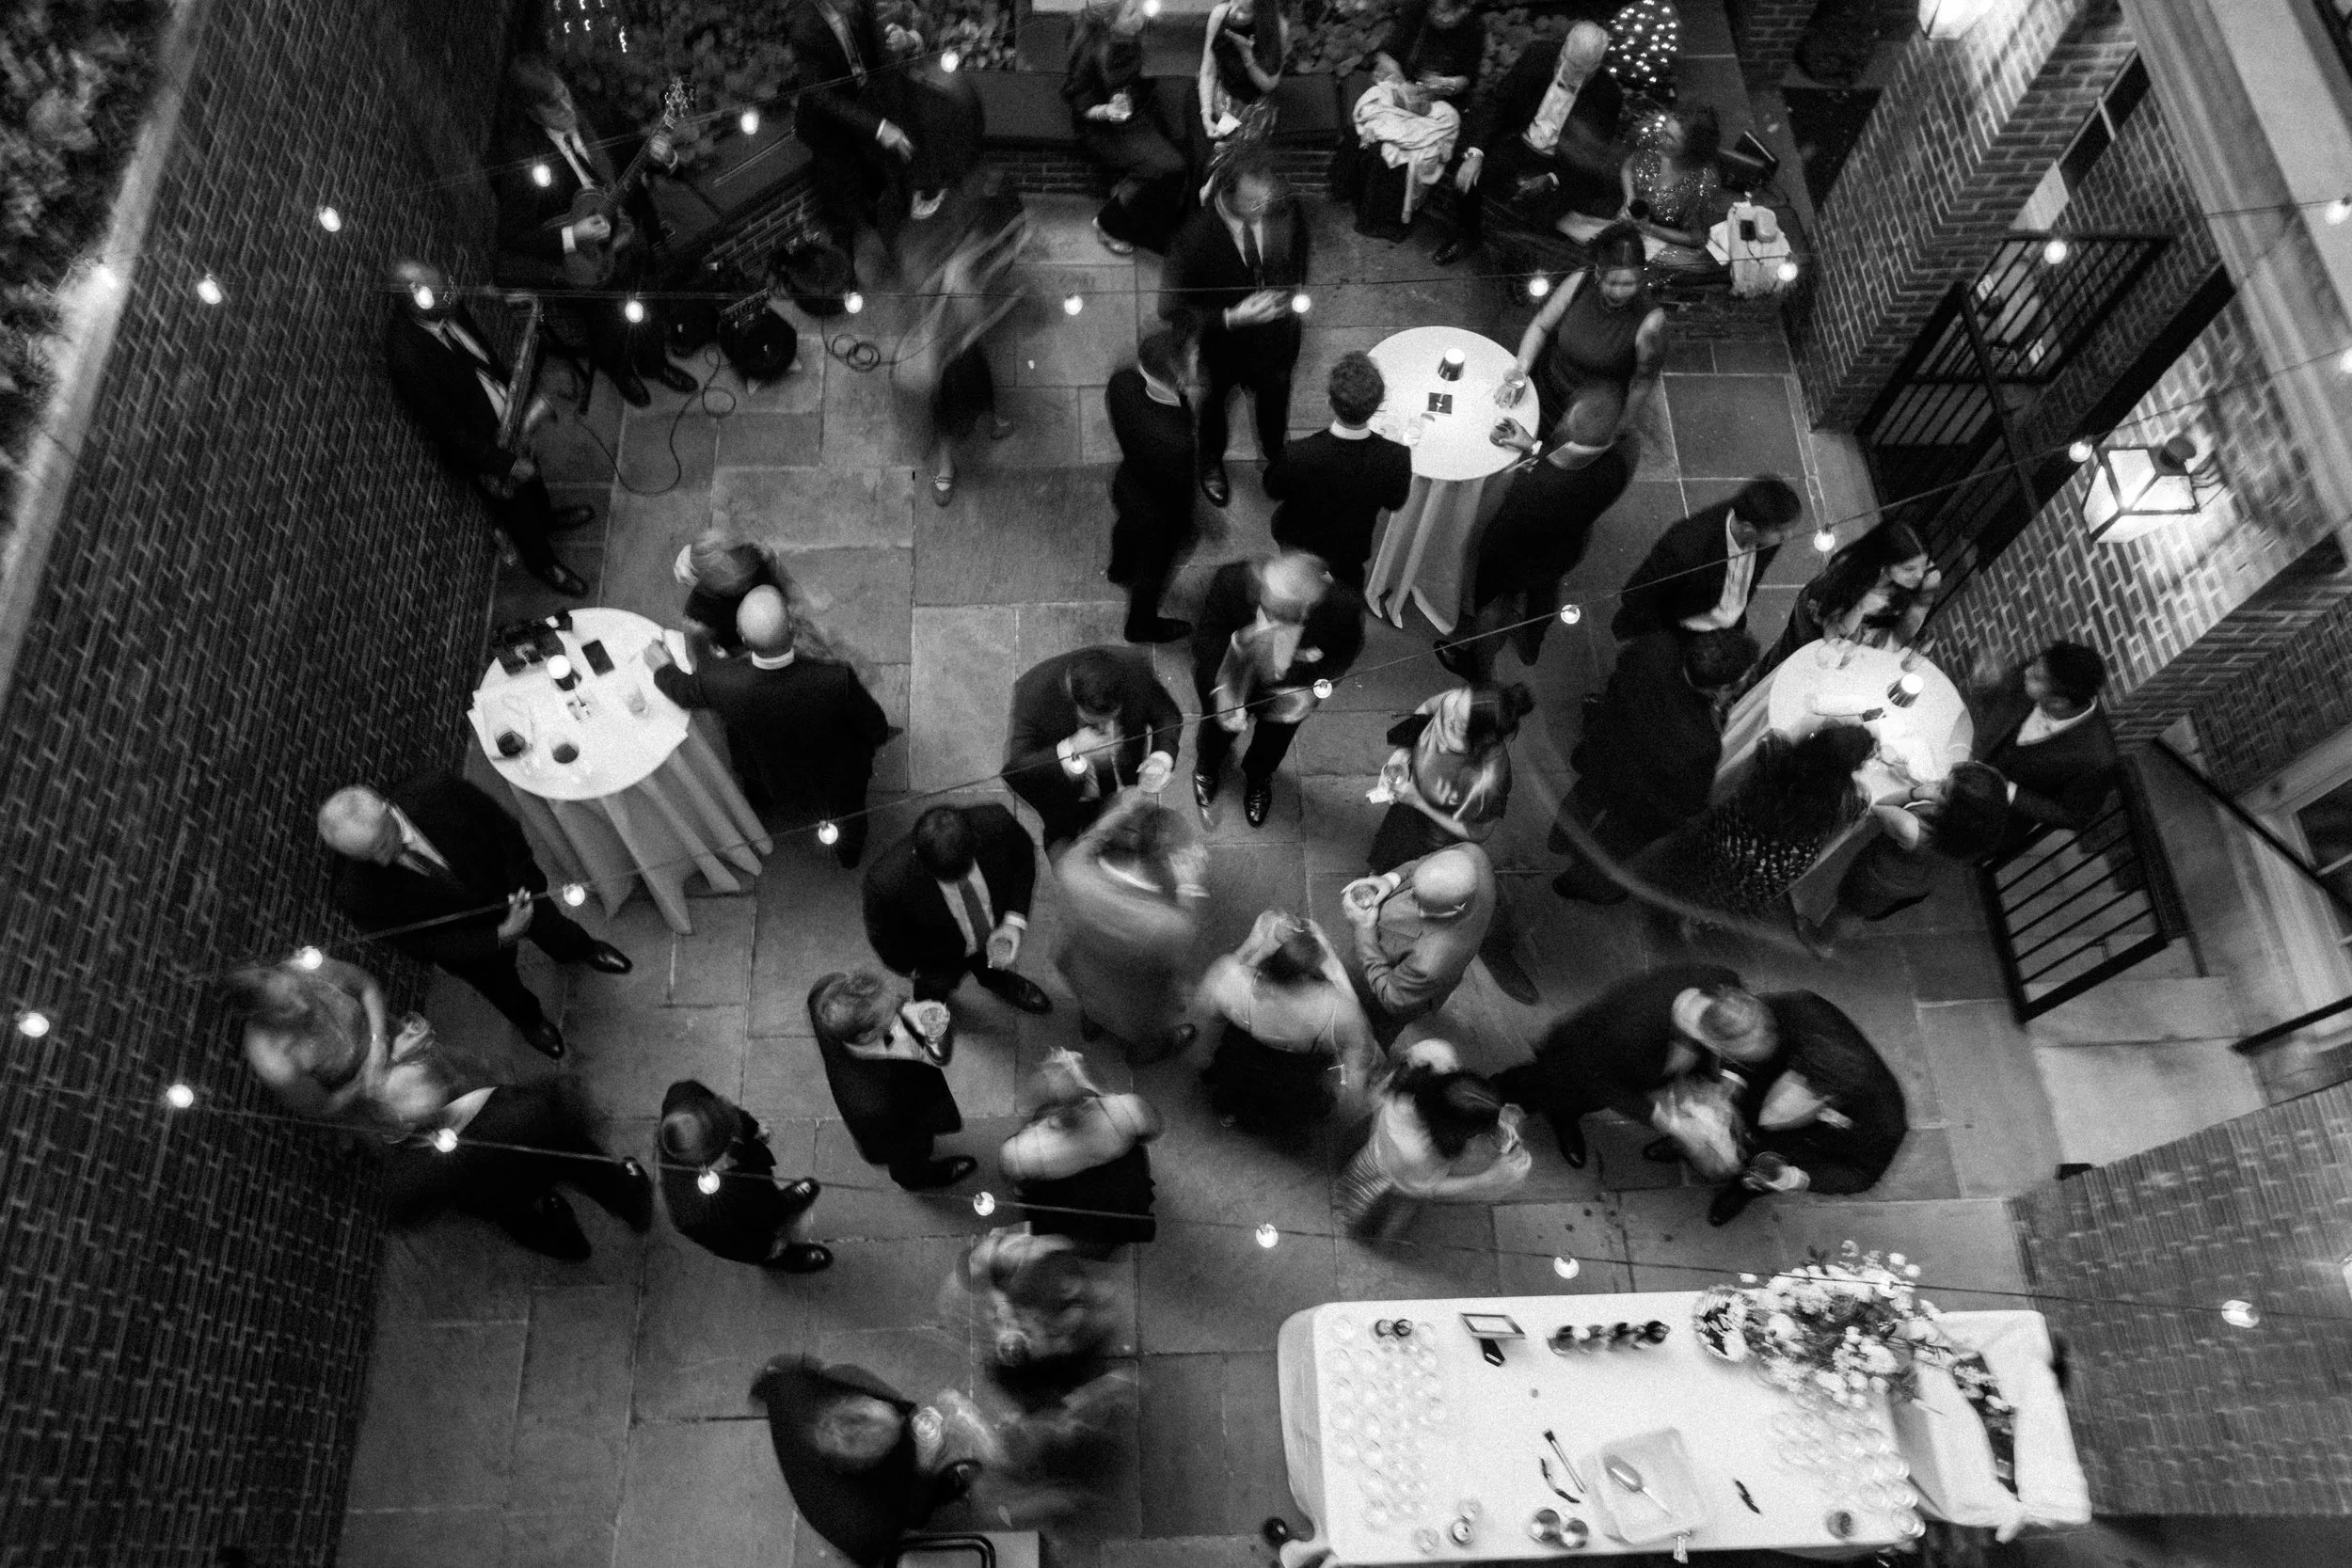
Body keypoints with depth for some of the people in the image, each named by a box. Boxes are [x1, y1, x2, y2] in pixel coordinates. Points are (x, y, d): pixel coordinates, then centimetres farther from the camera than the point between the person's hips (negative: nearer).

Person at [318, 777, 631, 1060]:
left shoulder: (438, 792, -37)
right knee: (506, 992, 30)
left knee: (558, 933, 32)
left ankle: (582, 949, 70)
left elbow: (505, 829, -18)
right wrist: (499, 937, -33)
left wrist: (522, 884, -20)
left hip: (510, 893, 1)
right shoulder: (356, 896, -38)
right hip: (469, 946, -1)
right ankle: (529, 1019, 66)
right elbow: (423, 946, -26)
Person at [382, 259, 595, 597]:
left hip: (506, 414, 6)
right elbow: (444, 426, -29)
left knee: (531, 472, 31)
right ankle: (541, 563, 45)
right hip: (481, 446, -6)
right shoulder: (406, 354, -36)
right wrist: (500, 463, -26)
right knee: (515, 503, 18)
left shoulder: (448, 312, -15)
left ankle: (547, 515, 62)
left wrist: (518, 388, -1)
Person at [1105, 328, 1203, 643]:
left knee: (1128, 526, 39)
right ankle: (1142, 625, 56)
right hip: (1159, 511, -6)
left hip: (1126, 484, 6)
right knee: (1154, 568, 25)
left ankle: (1120, 569, 73)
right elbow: (1179, 484, -28)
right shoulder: (1174, 441, -47)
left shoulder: (1122, 381, -29)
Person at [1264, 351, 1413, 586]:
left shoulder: (1297, 456, -42)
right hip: (1351, 548, 2)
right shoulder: (1397, 457, -37)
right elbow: (1395, 503, -14)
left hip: (1299, 542, -1)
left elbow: (1272, 489, -18)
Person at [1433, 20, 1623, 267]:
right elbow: (1496, 104, -8)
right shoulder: (1536, 57, -10)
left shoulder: (1608, 94, -14)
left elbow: (1591, 160, -10)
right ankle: (1470, 233, 5)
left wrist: (1551, 180, -27)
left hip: (1560, 167, -2)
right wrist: (1475, 153, -23)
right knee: (1468, 174, -22)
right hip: (1518, 143, 2)